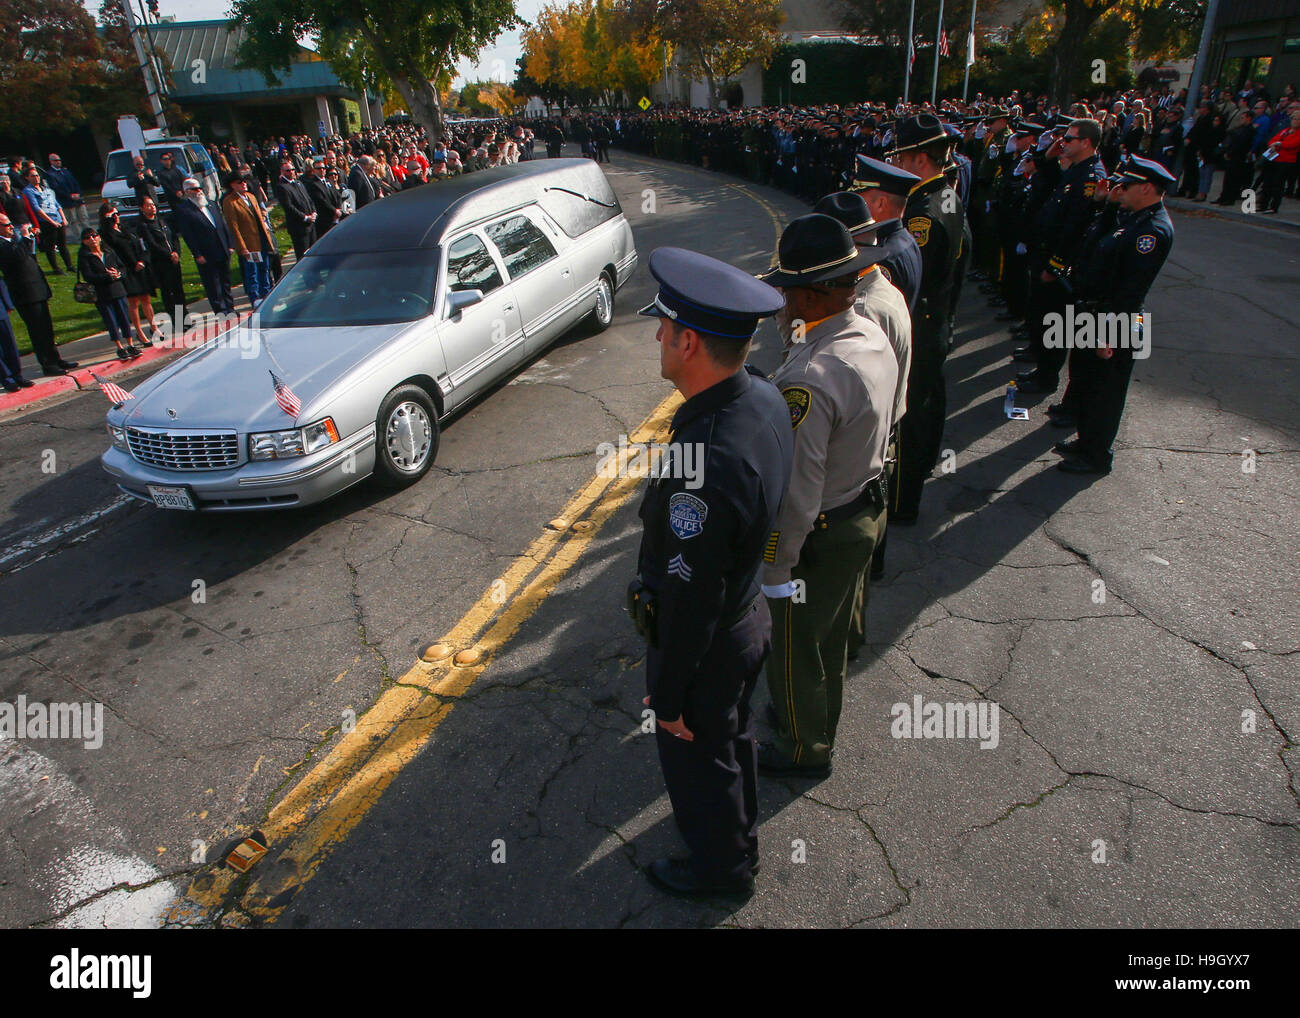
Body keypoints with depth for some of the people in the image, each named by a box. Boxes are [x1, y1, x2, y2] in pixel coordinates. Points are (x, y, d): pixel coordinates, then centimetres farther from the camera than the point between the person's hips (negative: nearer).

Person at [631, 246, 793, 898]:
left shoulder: (704, 466, -40)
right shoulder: (764, 396, -12)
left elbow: (689, 602, -29)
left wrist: (667, 698, -15)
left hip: (707, 648, -8)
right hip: (749, 615, 8)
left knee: (696, 760, 21)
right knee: (732, 740, 32)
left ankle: (721, 867, 50)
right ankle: (739, 836, 60)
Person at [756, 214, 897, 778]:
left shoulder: (808, 380, -35)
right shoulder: (872, 335, -6)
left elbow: (796, 492, -30)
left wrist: (775, 568, -20)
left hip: (820, 538, -9)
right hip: (867, 510, 9)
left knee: (797, 647, 16)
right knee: (831, 634, 30)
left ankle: (805, 749, 42)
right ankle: (814, 715, 56)